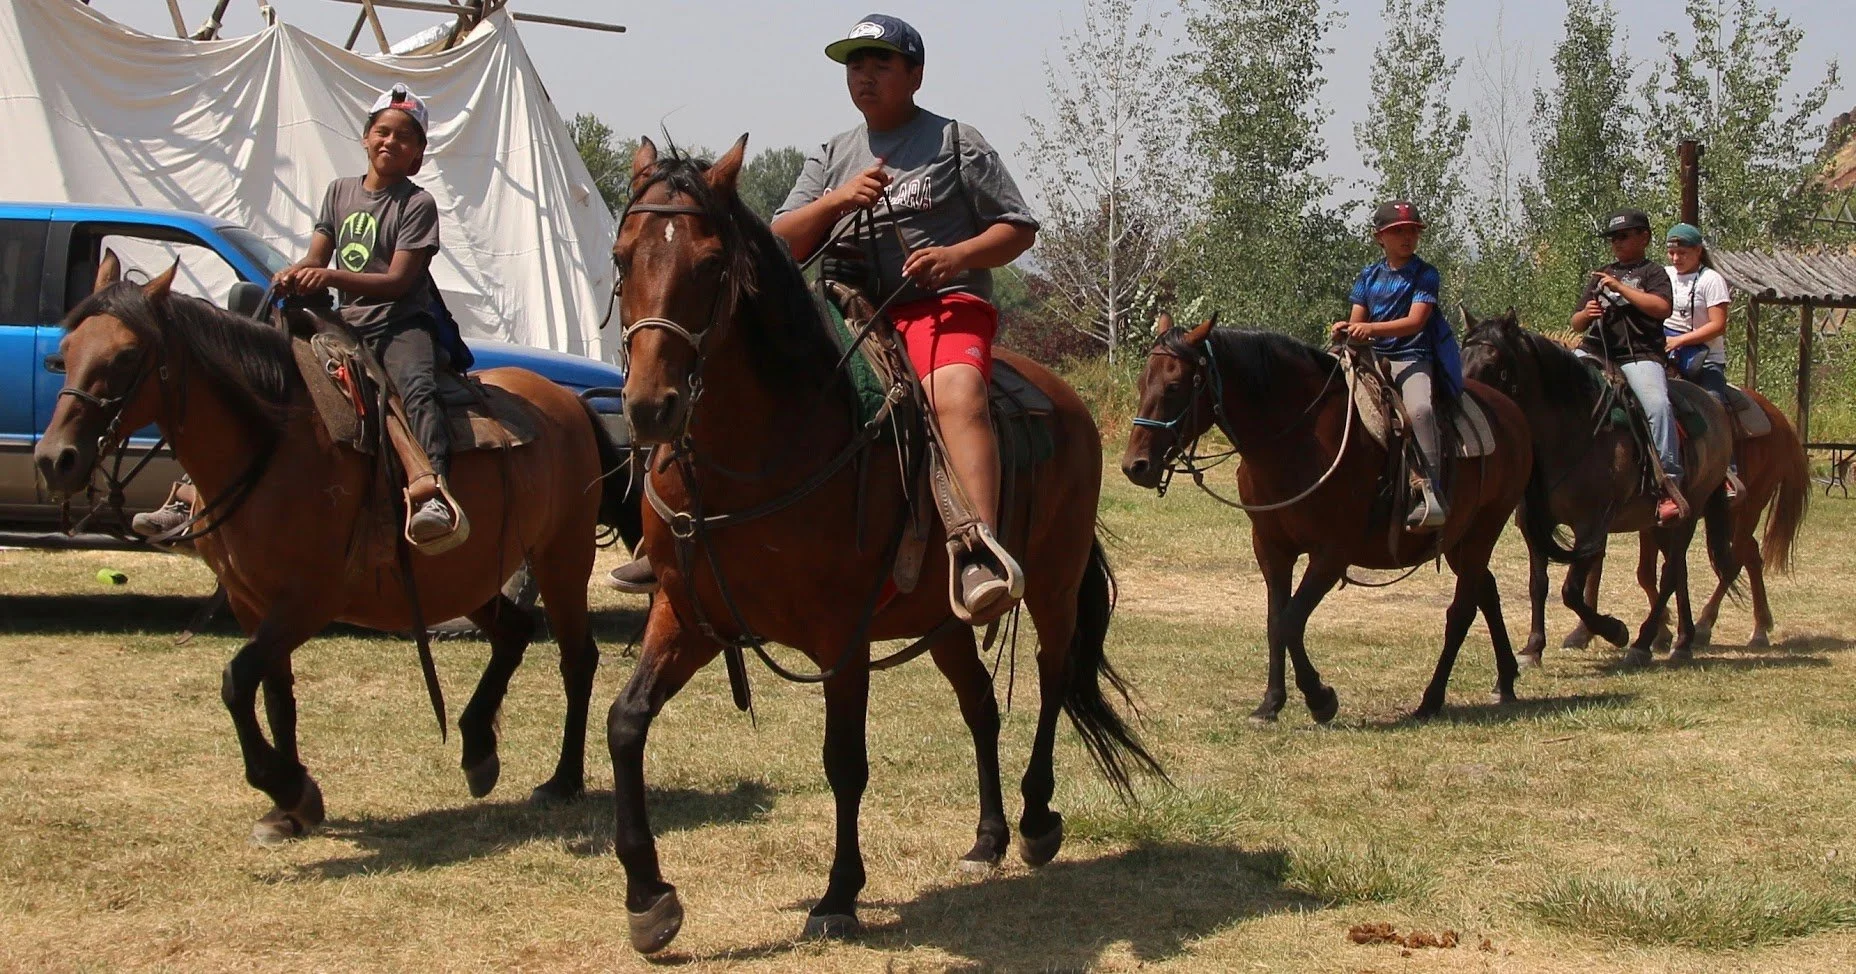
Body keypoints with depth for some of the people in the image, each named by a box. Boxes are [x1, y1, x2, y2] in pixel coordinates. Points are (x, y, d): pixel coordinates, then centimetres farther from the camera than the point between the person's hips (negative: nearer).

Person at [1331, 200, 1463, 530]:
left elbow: (1415, 321, -12)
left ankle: (1431, 495, -39)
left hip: (1412, 358, -6)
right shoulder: (1370, 276, 16)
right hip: (1372, 357, 6)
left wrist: (1370, 329, -25)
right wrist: (1346, 330, -13)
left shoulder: (1425, 274, 1)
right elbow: (1358, 320, 13)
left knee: (1419, 408, -34)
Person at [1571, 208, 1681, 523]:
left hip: (1640, 354, -6)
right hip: (1595, 352, 6)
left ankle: (1669, 485, -32)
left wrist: (1620, 288, -12)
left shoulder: (1652, 272, 9)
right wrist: (1586, 314, -1)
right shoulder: (1601, 275, 25)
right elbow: (1576, 323, 23)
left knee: (1658, 405, -29)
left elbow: (1662, 308, -12)